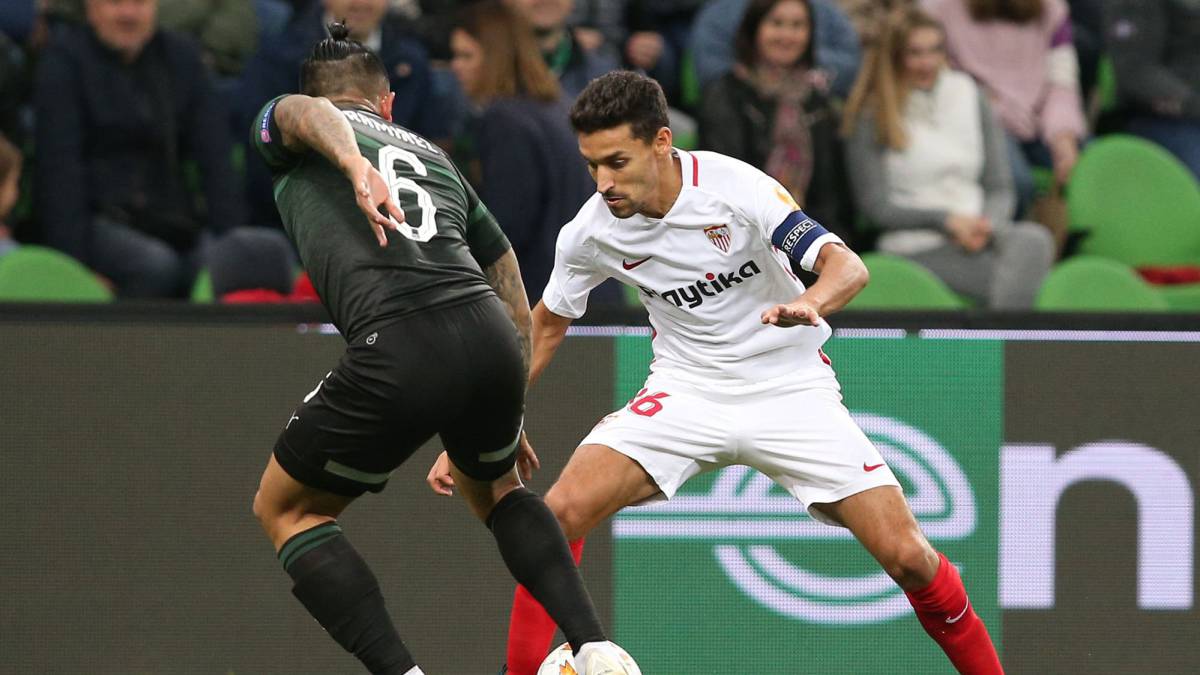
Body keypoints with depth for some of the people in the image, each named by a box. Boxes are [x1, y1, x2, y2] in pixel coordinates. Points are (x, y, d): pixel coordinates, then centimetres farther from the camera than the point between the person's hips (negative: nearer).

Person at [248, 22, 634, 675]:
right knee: (492, 485, 36)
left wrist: (356, 166, -27)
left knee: (284, 509, 18)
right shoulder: (433, 156, 33)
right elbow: (517, 306, 31)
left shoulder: (283, 126, 21)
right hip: (493, 343, 5)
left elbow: (306, 113, -6)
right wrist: (507, 414, 42)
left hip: (396, 351, -5)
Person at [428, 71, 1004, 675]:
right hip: (685, 390, 3)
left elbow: (846, 266, -24)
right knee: (561, 511, -20)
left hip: (789, 387, -2)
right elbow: (547, 326, 7)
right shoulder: (590, 232, -10)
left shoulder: (735, 188, -22)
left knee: (906, 555, -13)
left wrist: (810, 302, -47)